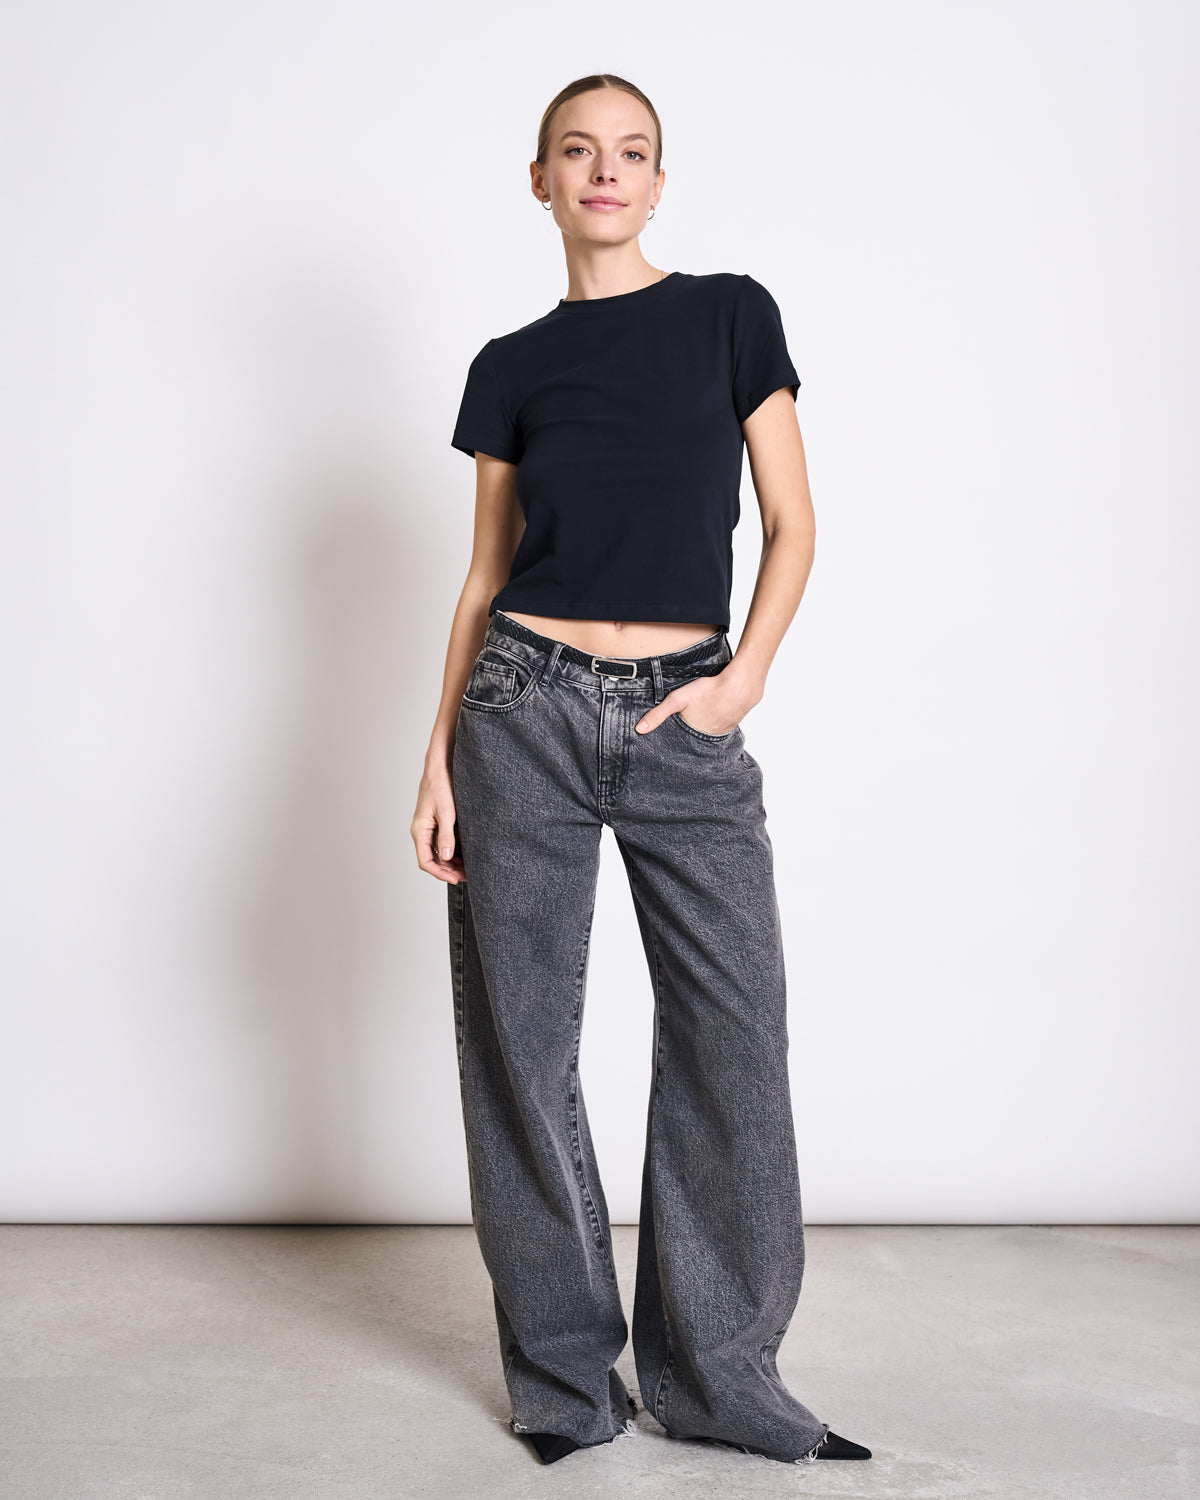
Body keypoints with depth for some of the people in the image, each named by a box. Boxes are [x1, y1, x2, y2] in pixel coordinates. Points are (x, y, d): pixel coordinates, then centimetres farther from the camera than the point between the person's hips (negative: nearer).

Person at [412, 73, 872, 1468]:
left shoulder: (731, 313, 6)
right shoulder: (512, 366, 9)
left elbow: (792, 524, 5)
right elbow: (487, 573, 10)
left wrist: (748, 674, -9)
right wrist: (439, 755, 3)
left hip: (686, 721, -1)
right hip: (527, 708, 1)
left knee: (735, 1036, -3)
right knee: (524, 1041, 3)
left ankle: (716, 1369, 14)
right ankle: (567, 1374, 19)